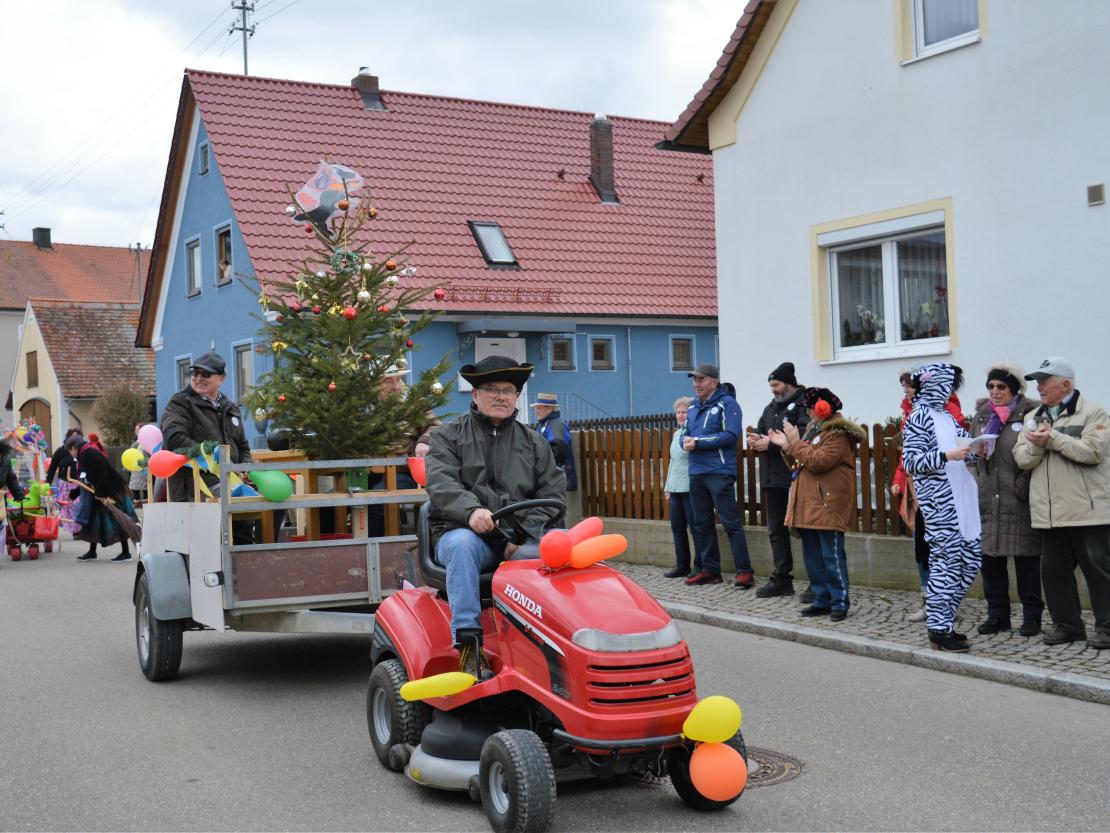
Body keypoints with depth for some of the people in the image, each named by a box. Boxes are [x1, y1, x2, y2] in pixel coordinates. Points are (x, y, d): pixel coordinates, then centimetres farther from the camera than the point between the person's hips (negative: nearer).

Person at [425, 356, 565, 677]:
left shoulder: (534, 443, 19)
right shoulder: (447, 437, 12)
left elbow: (553, 493, 8)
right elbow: (441, 484, -7)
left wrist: (526, 533, -10)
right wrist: (471, 510, -28)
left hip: (520, 540, 2)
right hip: (462, 531, -1)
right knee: (463, 545, -37)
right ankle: (468, 645, -38)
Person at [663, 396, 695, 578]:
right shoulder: (676, 434, 17)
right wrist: (668, 487, 22)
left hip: (690, 488, -8)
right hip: (675, 488, 8)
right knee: (677, 527, 11)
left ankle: (700, 566, 4)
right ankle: (682, 565, 19)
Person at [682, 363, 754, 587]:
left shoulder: (727, 404, -6)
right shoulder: (693, 406, 17)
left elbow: (730, 436, -16)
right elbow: (686, 433, 20)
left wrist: (698, 442, -16)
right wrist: (686, 441, -5)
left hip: (719, 473, -8)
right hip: (696, 473, 8)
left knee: (731, 522, -9)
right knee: (701, 524, 11)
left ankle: (744, 571, -7)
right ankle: (709, 570, 20)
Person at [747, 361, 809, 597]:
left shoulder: (803, 405, -10)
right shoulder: (772, 407, 19)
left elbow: (803, 437, -22)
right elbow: (761, 430, 21)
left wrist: (772, 443, -20)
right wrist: (756, 439, -3)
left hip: (795, 478, -9)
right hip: (774, 478, 9)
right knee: (776, 530, 14)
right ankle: (781, 580, 22)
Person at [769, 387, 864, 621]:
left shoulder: (838, 434, -11)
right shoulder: (813, 429, 19)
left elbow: (818, 461, -21)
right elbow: (800, 464, 23)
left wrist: (795, 442, -13)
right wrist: (786, 447, 8)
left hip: (827, 505, -9)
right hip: (809, 504, 10)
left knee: (832, 557, -6)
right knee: (812, 556, 11)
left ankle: (840, 603, 0)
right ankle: (822, 600, 18)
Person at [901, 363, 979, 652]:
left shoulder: (946, 417, 17)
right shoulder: (918, 417, -7)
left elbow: (962, 447, 22)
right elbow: (911, 461, -12)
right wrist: (947, 456, -20)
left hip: (960, 497, 9)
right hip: (938, 501, -8)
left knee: (971, 558, 9)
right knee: (947, 560, -7)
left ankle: (942, 617, 19)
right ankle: (939, 629, 1)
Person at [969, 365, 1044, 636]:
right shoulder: (981, 416, 14)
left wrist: (1024, 485, -13)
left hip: (1020, 501, -5)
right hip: (987, 500, 5)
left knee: (1026, 559, 2)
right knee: (990, 558, 7)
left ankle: (1031, 616, 12)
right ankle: (997, 614, 18)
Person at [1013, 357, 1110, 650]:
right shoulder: (1033, 417, 16)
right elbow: (1022, 459, 9)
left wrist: (1053, 438, -14)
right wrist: (1036, 445, -12)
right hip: (1049, 513, 6)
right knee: (1054, 570, 9)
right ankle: (1066, 624, 20)